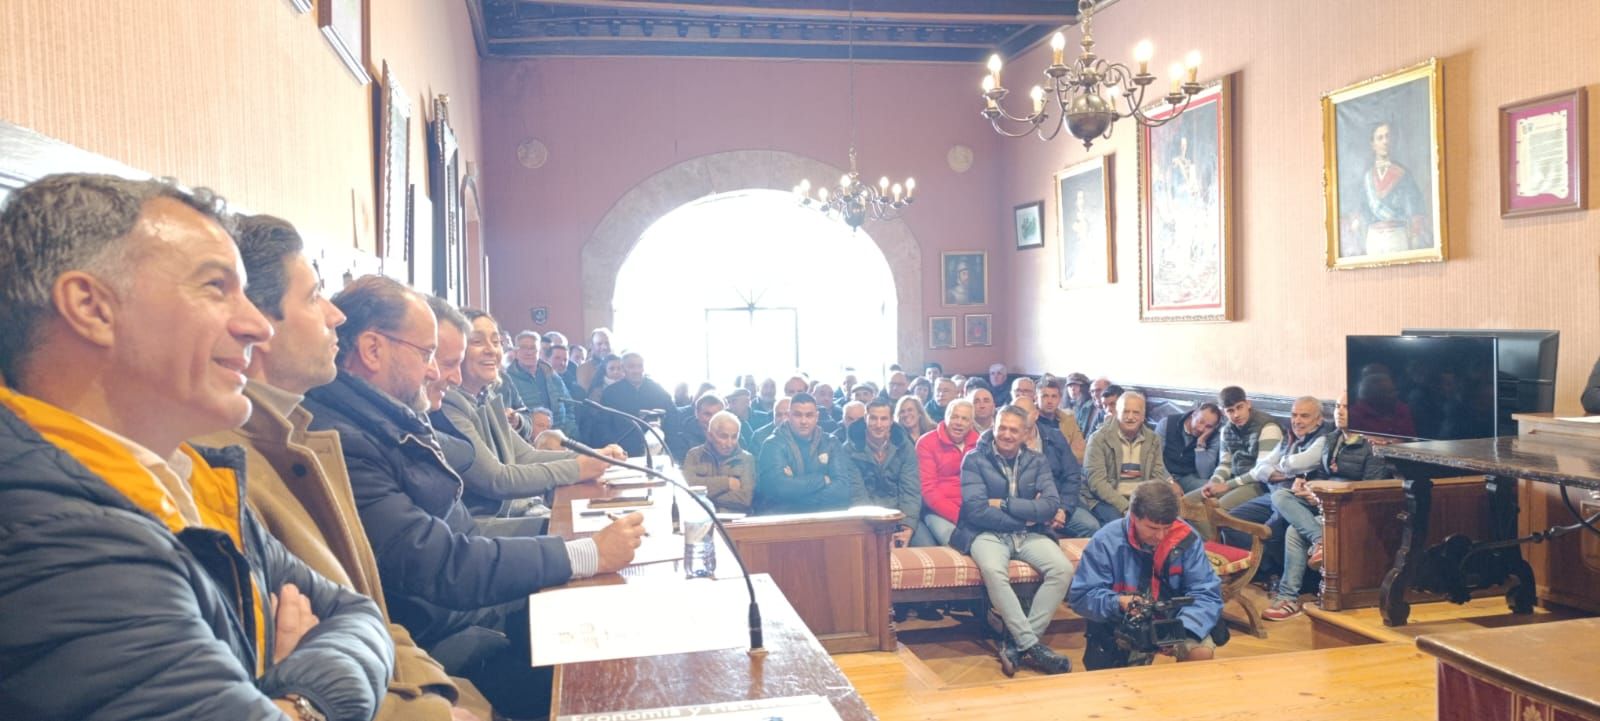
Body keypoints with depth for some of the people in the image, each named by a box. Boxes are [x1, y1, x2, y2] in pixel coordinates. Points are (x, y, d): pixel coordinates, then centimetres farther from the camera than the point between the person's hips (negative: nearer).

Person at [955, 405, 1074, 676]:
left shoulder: (1036, 461, 10)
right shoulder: (975, 459, -1)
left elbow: (1052, 506, -4)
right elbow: (976, 510, -14)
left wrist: (1005, 504, -11)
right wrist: (1027, 514, -7)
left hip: (1029, 535, 4)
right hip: (988, 533, -4)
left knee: (1063, 568, -23)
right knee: (993, 570, -36)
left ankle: (1017, 644, -17)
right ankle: (1031, 644, -24)